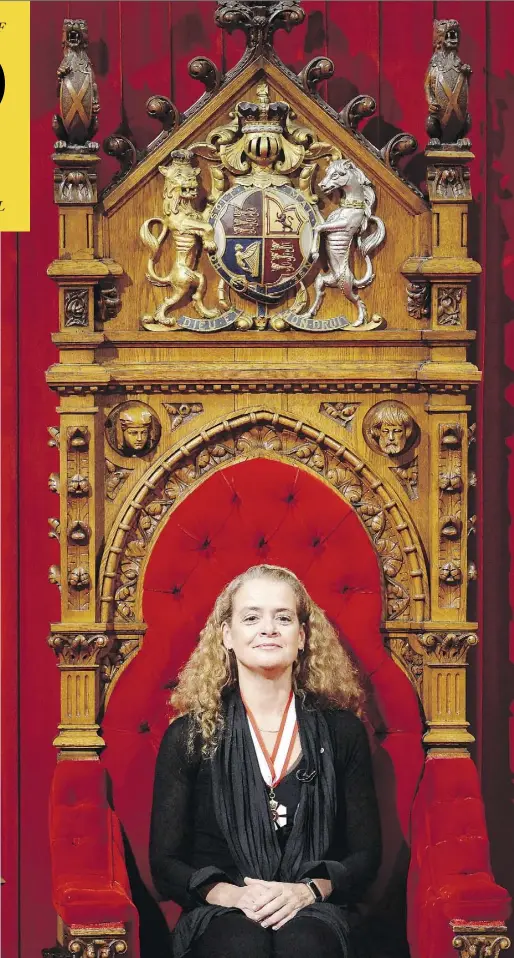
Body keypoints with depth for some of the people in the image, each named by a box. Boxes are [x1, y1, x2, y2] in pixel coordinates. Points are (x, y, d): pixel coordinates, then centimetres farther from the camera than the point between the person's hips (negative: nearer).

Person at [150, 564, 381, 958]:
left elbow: (365, 855, 9)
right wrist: (232, 895, -15)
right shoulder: (189, 736, 6)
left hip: (314, 913, 1)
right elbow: (165, 863, 5)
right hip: (218, 914, -1)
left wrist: (307, 891, -12)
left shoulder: (342, 731, 9)